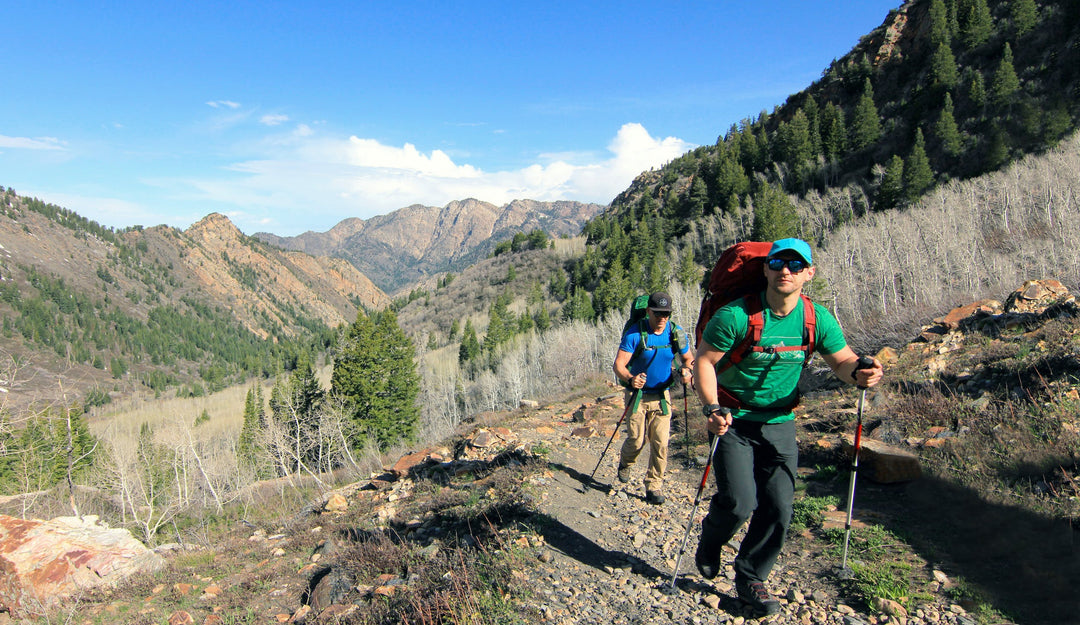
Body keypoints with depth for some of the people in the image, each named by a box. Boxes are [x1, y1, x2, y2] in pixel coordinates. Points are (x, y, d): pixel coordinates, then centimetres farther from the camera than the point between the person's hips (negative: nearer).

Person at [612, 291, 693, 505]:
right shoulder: (634, 333, -15)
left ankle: (654, 486, 11)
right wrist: (630, 379, -39)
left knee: (660, 443, -4)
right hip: (637, 394, -2)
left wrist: (686, 370, -13)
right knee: (637, 440, -1)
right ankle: (624, 463, 34)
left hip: (661, 395, 2)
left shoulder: (676, 333, -4)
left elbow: (687, 359, 10)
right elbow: (618, 365, -19)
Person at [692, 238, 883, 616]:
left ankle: (750, 580, 23)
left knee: (778, 508, 1)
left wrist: (859, 373, -22)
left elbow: (842, 360, 2)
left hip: (779, 422, 4)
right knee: (739, 502, -12)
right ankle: (710, 540, 24)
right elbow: (703, 360, -14)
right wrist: (712, 408, -27)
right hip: (733, 420, -4)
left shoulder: (817, 318, -6)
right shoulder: (736, 315, -19)